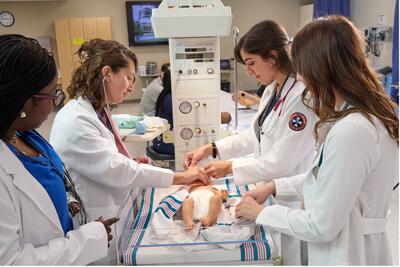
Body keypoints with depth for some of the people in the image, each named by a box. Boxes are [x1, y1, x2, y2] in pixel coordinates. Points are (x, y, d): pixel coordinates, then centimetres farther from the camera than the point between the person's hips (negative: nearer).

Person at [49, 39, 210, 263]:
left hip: (113, 219, 9)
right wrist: (179, 177, -23)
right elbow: (116, 171, -27)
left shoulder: (99, 112, 6)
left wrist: (130, 163, -3)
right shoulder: (75, 122, -25)